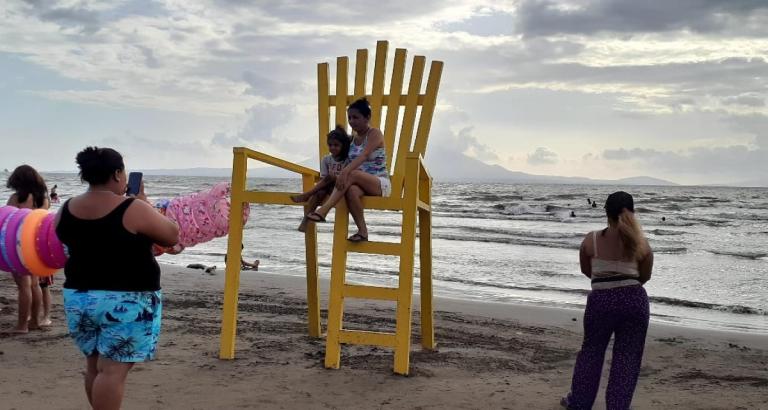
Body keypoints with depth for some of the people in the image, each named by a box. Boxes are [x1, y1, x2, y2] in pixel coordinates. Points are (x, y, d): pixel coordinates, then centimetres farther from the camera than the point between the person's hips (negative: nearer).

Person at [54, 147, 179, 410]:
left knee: (95, 365, 18)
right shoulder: (134, 210, -16)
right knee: (113, 370, -4)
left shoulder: (66, 210, 1)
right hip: (126, 301, -6)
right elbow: (172, 236, -4)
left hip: (79, 298, 6)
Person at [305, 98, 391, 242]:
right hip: (361, 183, 5)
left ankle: (323, 211, -44)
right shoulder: (352, 138, 15)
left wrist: (345, 171, -40)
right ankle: (362, 231, -28)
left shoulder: (374, 133, -6)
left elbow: (364, 155, -25)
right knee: (352, 190, -35)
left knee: (351, 174, -35)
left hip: (380, 183, -5)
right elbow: (350, 164, 15)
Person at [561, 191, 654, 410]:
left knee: (591, 350, 17)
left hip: (601, 300, 0)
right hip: (635, 300, 0)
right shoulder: (641, 244, -4)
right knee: (627, 356, 10)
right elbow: (645, 276, 8)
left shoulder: (591, 240, -6)